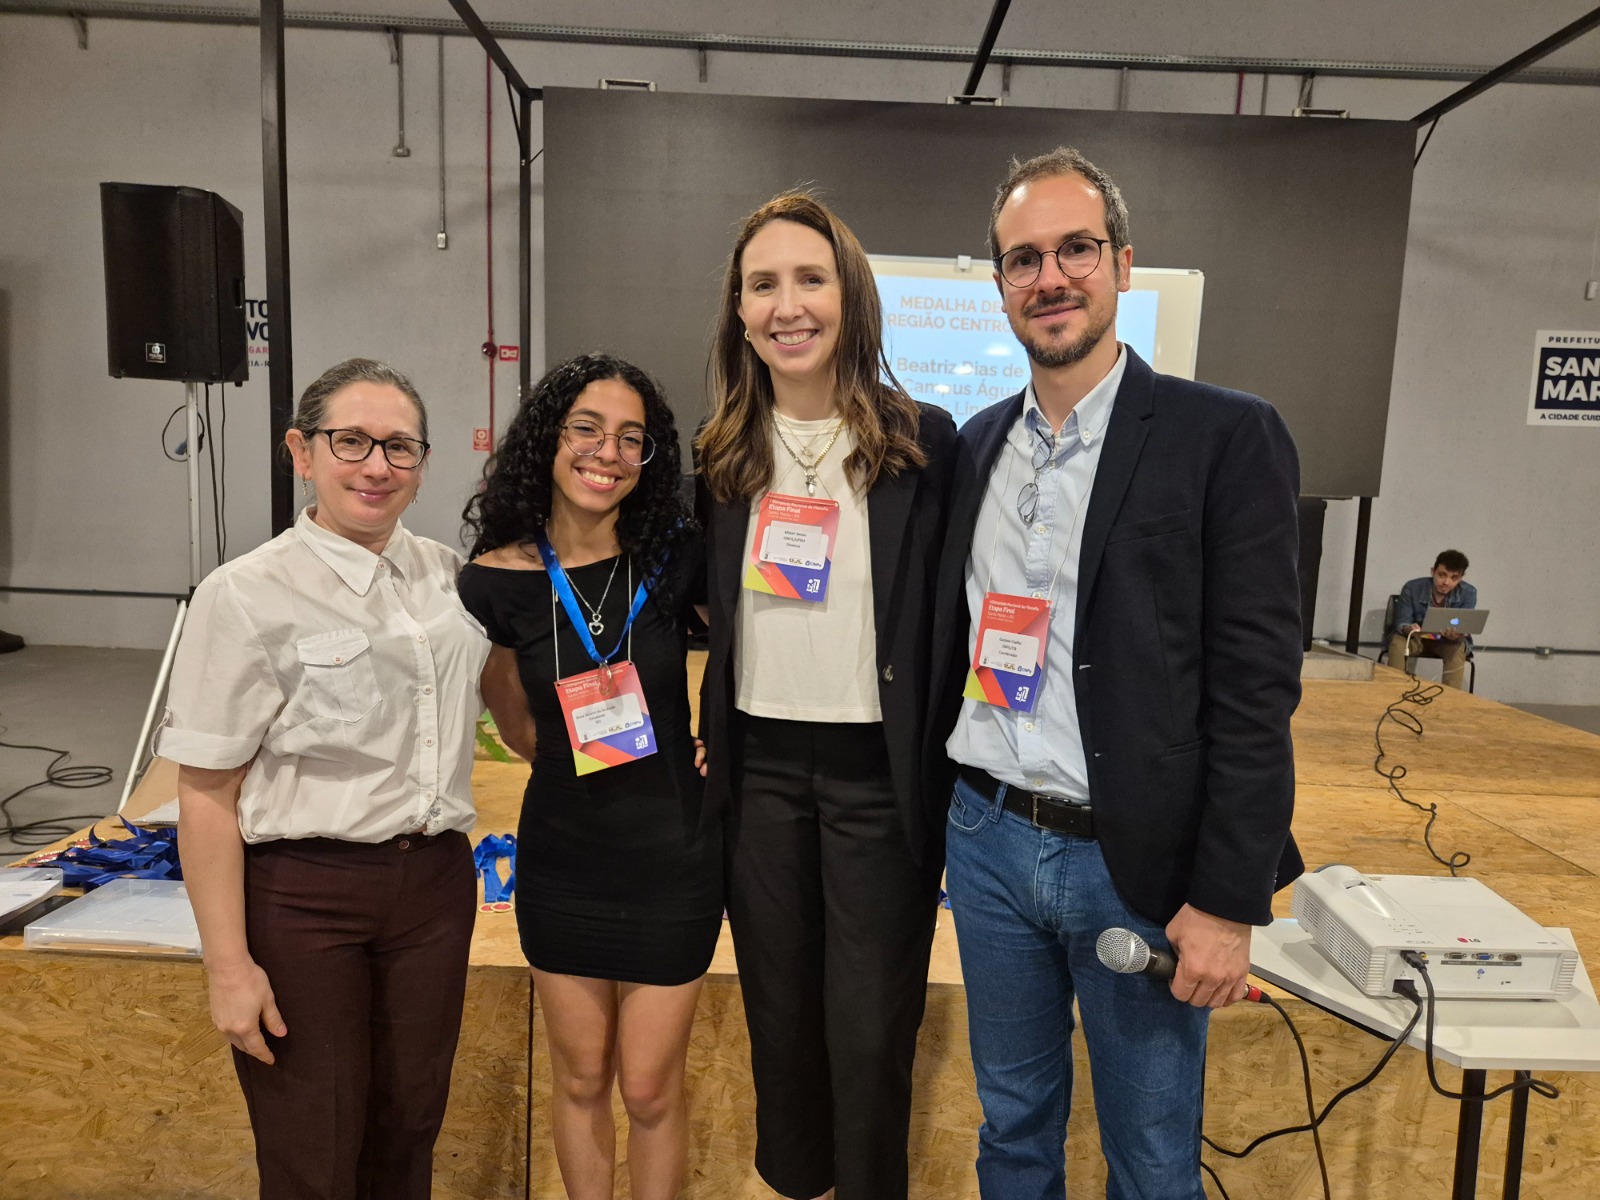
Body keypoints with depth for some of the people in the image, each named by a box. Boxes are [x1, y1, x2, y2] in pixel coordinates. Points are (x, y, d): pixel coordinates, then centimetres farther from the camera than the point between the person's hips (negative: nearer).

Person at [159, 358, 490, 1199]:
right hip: (303, 898, -4)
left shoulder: (449, 575, 4)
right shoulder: (247, 596, -12)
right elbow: (206, 794, -11)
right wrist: (229, 966, -11)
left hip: (436, 880, 5)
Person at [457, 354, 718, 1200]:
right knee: (580, 1079, 20)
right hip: (561, 853, 1)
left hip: (670, 855, -1)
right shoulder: (498, 578, -9)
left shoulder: (673, 557, -12)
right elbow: (520, 727, 7)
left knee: (649, 1090, 12)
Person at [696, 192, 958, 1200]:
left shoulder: (924, 442, -7)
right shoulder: (722, 456, 3)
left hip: (878, 772, -3)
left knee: (871, 1030, 10)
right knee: (779, 1012, 20)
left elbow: (952, 619, -5)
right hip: (759, 768, 4)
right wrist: (707, 748, 4)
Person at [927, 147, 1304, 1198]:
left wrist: (1229, 901, -13)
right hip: (989, 838, 4)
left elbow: (1256, 686, -12)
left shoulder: (1227, 437, -9)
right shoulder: (978, 441, 7)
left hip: (1138, 861, -4)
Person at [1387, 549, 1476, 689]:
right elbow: (1401, 623, -18)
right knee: (1398, 643, -32)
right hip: (1417, 638, -1)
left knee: (1457, 649, -32)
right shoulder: (1412, 588, -21)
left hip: (1448, 641, 1)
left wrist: (1456, 634, -46)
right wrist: (1408, 629, -44)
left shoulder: (1468, 593, -19)